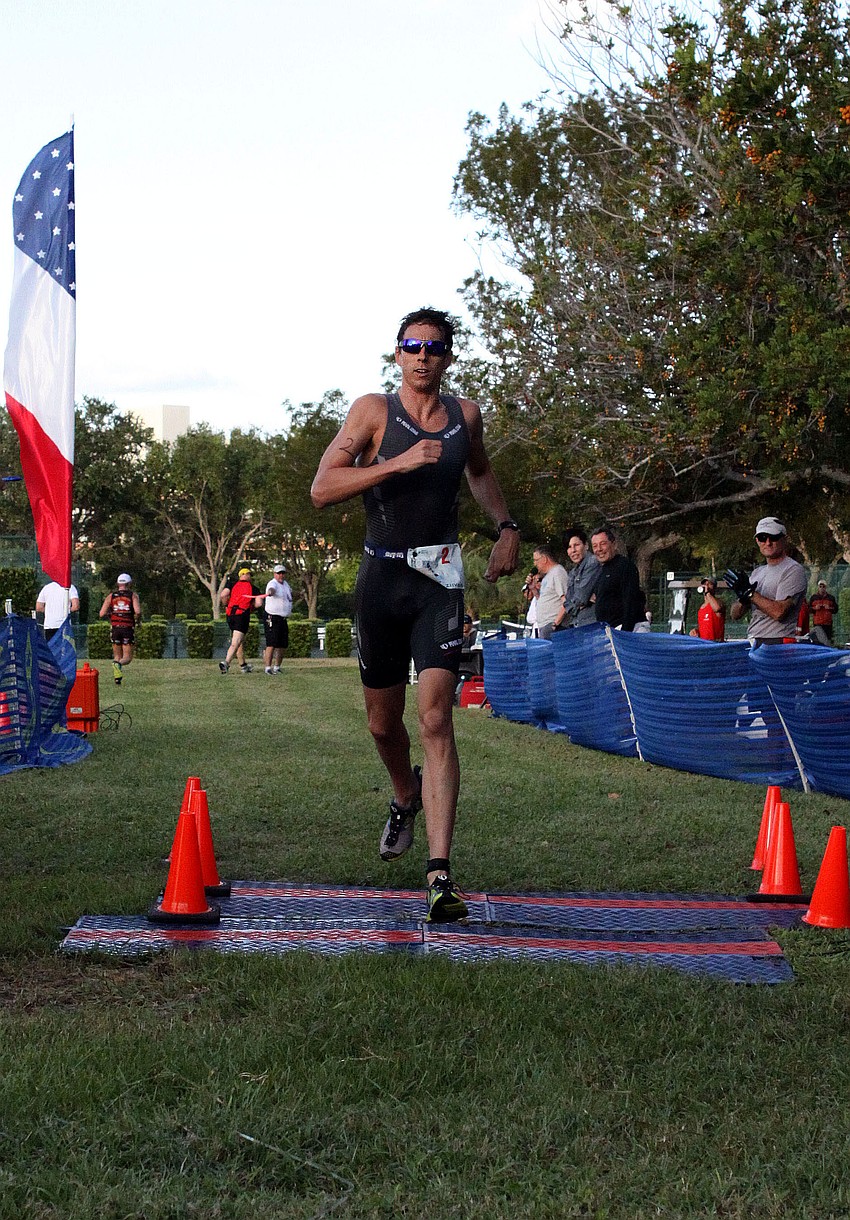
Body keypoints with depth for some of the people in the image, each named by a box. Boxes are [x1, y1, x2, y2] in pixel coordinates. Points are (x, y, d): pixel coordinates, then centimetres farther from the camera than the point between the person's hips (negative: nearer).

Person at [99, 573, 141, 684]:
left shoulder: (111, 596, 8)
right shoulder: (133, 595, 2)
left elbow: (102, 614, 0)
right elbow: (138, 611, -15)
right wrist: (138, 619, 6)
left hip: (115, 628, 2)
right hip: (128, 629, -2)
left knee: (117, 656, 16)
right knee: (127, 657, 3)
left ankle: (117, 679, -4)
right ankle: (119, 664, -32)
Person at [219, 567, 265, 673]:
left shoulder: (232, 584, 10)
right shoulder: (253, 589, 5)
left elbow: (223, 595, -6)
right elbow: (259, 603, -5)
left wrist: (226, 605, 11)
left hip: (230, 615, 5)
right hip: (242, 616, -4)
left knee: (240, 641, 20)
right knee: (236, 642, -10)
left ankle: (243, 665, 30)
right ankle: (226, 662, -31)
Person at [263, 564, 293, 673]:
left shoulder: (285, 584, 14)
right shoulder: (273, 583, -13)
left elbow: (290, 592, 41)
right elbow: (271, 589, -42)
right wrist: (270, 592, -61)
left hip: (283, 619, 8)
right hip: (273, 618, -8)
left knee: (282, 645, 9)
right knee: (272, 644, -15)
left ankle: (277, 667, 20)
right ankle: (268, 668, -16)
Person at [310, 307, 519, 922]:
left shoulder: (466, 414, 8)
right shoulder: (373, 410, -2)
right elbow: (322, 489, -13)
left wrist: (506, 527, 17)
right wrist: (398, 463, -22)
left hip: (439, 580, 0)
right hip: (381, 577, 0)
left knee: (436, 719, -14)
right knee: (383, 722, 14)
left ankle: (440, 873, -19)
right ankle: (407, 797, 48)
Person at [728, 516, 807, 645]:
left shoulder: (794, 570, -3)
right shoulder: (757, 573, 20)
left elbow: (779, 612, -15)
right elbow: (735, 615, 16)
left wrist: (750, 593, -10)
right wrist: (743, 598, -5)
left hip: (778, 644, -6)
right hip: (751, 644, 6)